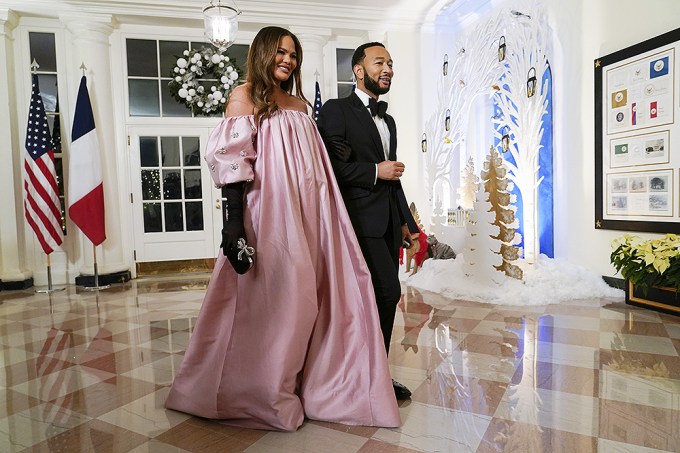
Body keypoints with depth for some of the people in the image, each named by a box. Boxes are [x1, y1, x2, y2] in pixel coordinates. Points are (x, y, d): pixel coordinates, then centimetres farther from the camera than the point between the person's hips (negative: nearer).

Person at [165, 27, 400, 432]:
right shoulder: (246, 95, 1)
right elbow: (231, 161, -9)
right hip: (269, 215, -6)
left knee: (304, 298, 10)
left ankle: (300, 384, 28)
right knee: (269, 299, 1)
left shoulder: (300, 103, 19)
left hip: (306, 216, 6)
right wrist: (234, 221, -18)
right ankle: (260, 394, 22)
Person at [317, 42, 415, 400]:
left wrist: (405, 221, 18)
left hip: (388, 222, 8)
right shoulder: (337, 110, -2)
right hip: (360, 219, -8)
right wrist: (376, 171, -10)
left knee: (380, 299, 10)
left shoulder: (388, 121, 22)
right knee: (388, 293, -12)